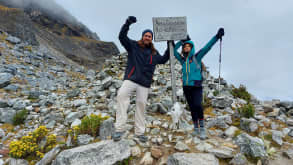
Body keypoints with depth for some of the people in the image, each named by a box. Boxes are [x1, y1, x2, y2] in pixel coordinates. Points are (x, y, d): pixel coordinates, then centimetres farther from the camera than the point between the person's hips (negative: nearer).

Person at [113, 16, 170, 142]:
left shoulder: (154, 53, 19)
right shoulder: (133, 46, 8)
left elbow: (163, 60, 31)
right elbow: (122, 37, -4)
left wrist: (169, 49, 22)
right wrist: (127, 24, -17)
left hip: (145, 83, 4)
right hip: (131, 79, -3)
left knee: (141, 104, 4)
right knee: (122, 94, -30)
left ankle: (139, 132, 16)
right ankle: (120, 128, -25)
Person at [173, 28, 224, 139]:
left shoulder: (197, 57, 1)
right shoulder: (182, 60, 10)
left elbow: (207, 47, -9)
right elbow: (174, 51, 10)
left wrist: (217, 36, -19)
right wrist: (182, 41, 3)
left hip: (196, 87, -4)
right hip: (186, 87, 4)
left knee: (197, 105, -21)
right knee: (192, 108, 9)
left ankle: (202, 129, -8)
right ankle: (196, 129, 21)